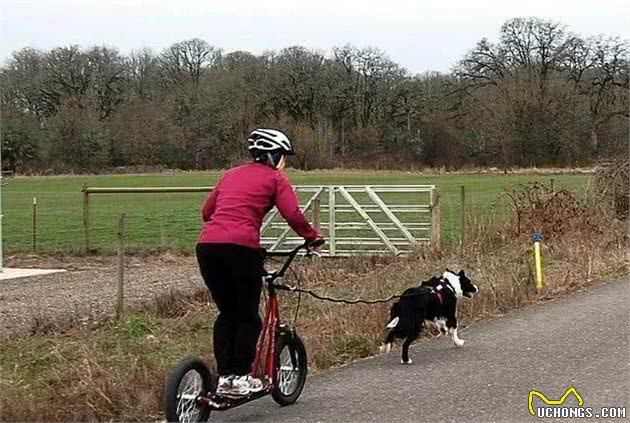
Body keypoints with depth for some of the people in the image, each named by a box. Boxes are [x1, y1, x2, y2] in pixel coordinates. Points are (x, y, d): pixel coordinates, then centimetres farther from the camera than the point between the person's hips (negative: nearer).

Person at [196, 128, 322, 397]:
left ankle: (224, 377, 15)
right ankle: (241, 378, 8)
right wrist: (312, 236, 11)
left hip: (207, 244, 6)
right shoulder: (275, 178, 9)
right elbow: (293, 215, -3)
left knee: (227, 314, 17)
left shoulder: (231, 175, 25)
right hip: (241, 246, -5)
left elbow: (206, 211, 24)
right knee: (248, 316, 9)